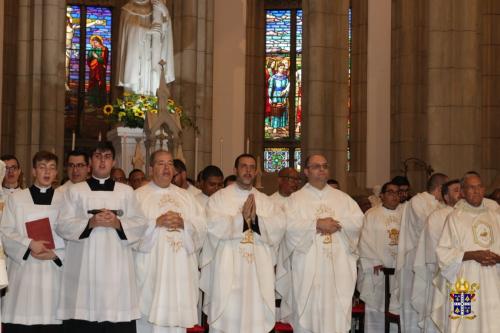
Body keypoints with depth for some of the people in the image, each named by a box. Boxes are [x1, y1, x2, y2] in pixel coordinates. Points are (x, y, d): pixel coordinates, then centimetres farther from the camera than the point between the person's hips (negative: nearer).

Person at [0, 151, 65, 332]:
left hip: (54, 270, 0)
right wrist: (29, 244, -11)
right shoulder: (16, 198, 10)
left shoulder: (63, 200, 9)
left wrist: (55, 254, -9)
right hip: (24, 271, 0)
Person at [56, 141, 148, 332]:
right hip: (83, 269, 0)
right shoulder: (75, 191, 11)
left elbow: (140, 225, 7)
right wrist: (91, 222, -13)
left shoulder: (126, 191, 14)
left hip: (116, 268, 1)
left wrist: (117, 223, -11)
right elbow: (63, 226, 2)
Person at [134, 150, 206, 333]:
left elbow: (202, 226, 7)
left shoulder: (185, 196, 16)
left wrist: (184, 223, -10)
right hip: (151, 269, -3)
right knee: (151, 318, -5)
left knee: (176, 312, 2)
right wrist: (157, 222, -15)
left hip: (181, 269, 3)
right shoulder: (139, 195, 5)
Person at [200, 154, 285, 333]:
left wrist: (256, 219, -14)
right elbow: (214, 226, -11)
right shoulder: (219, 197, 4)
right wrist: (242, 218, -12)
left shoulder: (266, 201, 14)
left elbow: (279, 229, -1)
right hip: (227, 271, -3)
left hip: (258, 272, 3)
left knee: (255, 316, 3)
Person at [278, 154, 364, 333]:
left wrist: (337, 224, -12)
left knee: (337, 313, 0)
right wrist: (317, 223, -14)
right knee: (307, 313, -1)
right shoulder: (296, 198, 6)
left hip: (338, 266, 2)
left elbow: (358, 220, 3)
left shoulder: (342, 197, 16)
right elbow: (289, 225, -10)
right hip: (308, 266, -2)